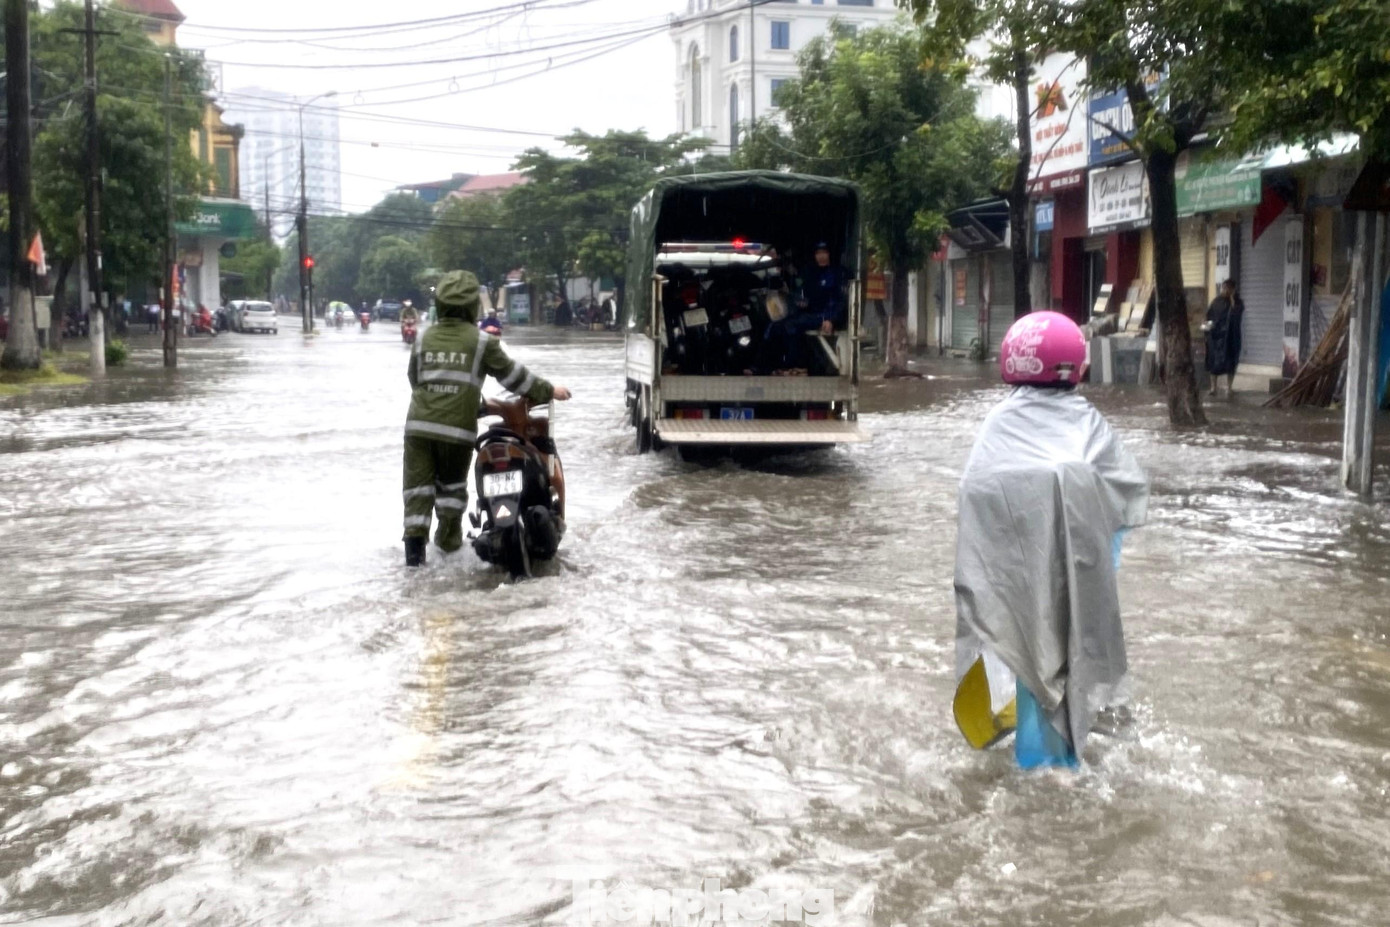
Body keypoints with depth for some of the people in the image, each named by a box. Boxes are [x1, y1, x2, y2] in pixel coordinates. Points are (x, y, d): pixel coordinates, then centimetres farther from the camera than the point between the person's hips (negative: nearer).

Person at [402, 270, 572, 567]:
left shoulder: (424, 338, 10)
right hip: (458, 426, -2)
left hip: (420, 423, 2)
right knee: (452, 483, 16)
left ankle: (415, 538, -7)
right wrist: (548, 391, 15)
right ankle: (449, 537, 24)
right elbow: (512, 374, 4)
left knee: (418, 482, 6)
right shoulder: (481, 340, -1)